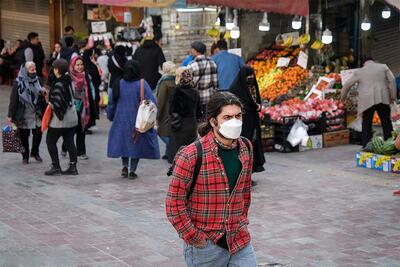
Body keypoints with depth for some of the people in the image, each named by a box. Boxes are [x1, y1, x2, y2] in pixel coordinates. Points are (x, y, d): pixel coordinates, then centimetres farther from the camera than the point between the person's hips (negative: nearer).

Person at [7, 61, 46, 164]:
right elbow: (13, 100, -9)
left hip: (36, 114, 4)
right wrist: (10, 115, -11)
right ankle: (25, 156, 22)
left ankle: (35, 152, 25)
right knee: (24, 136, 5)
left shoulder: (37, 80, 5)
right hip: (23, 115, -4)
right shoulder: (18, 83, -9)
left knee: (38, 133, 1)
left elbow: (41, 97, 16)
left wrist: (42, 93, -8)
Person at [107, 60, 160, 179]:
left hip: (121, 120, 2)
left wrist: (111, 116, 18)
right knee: (137, 144, 9)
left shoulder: (118, 84, -4)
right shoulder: (142, 84, -13)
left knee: (123, 141, 19)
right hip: (138, 122, -2)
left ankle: (124, 166, 5)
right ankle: (132, 170, 7)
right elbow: (151, 102, -14)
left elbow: (111, 103, 3)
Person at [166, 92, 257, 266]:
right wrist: (194, 238, -12)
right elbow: (174, 203, -13)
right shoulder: (191, 156, -15)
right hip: (205, 246, -5)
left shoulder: (246, 148, 4)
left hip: (240, 242, 5)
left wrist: (242, 223, 15)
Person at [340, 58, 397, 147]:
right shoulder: (383, 67, 13)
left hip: (367, 101, -1)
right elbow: (392, 81, 6)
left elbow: (347, 85, 14)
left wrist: (343, 97, 30)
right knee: (386, 123, 8)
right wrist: (393, 97, 10)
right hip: (382, 99, 1)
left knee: (366, 124, 5)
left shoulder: (358, 72, 12)